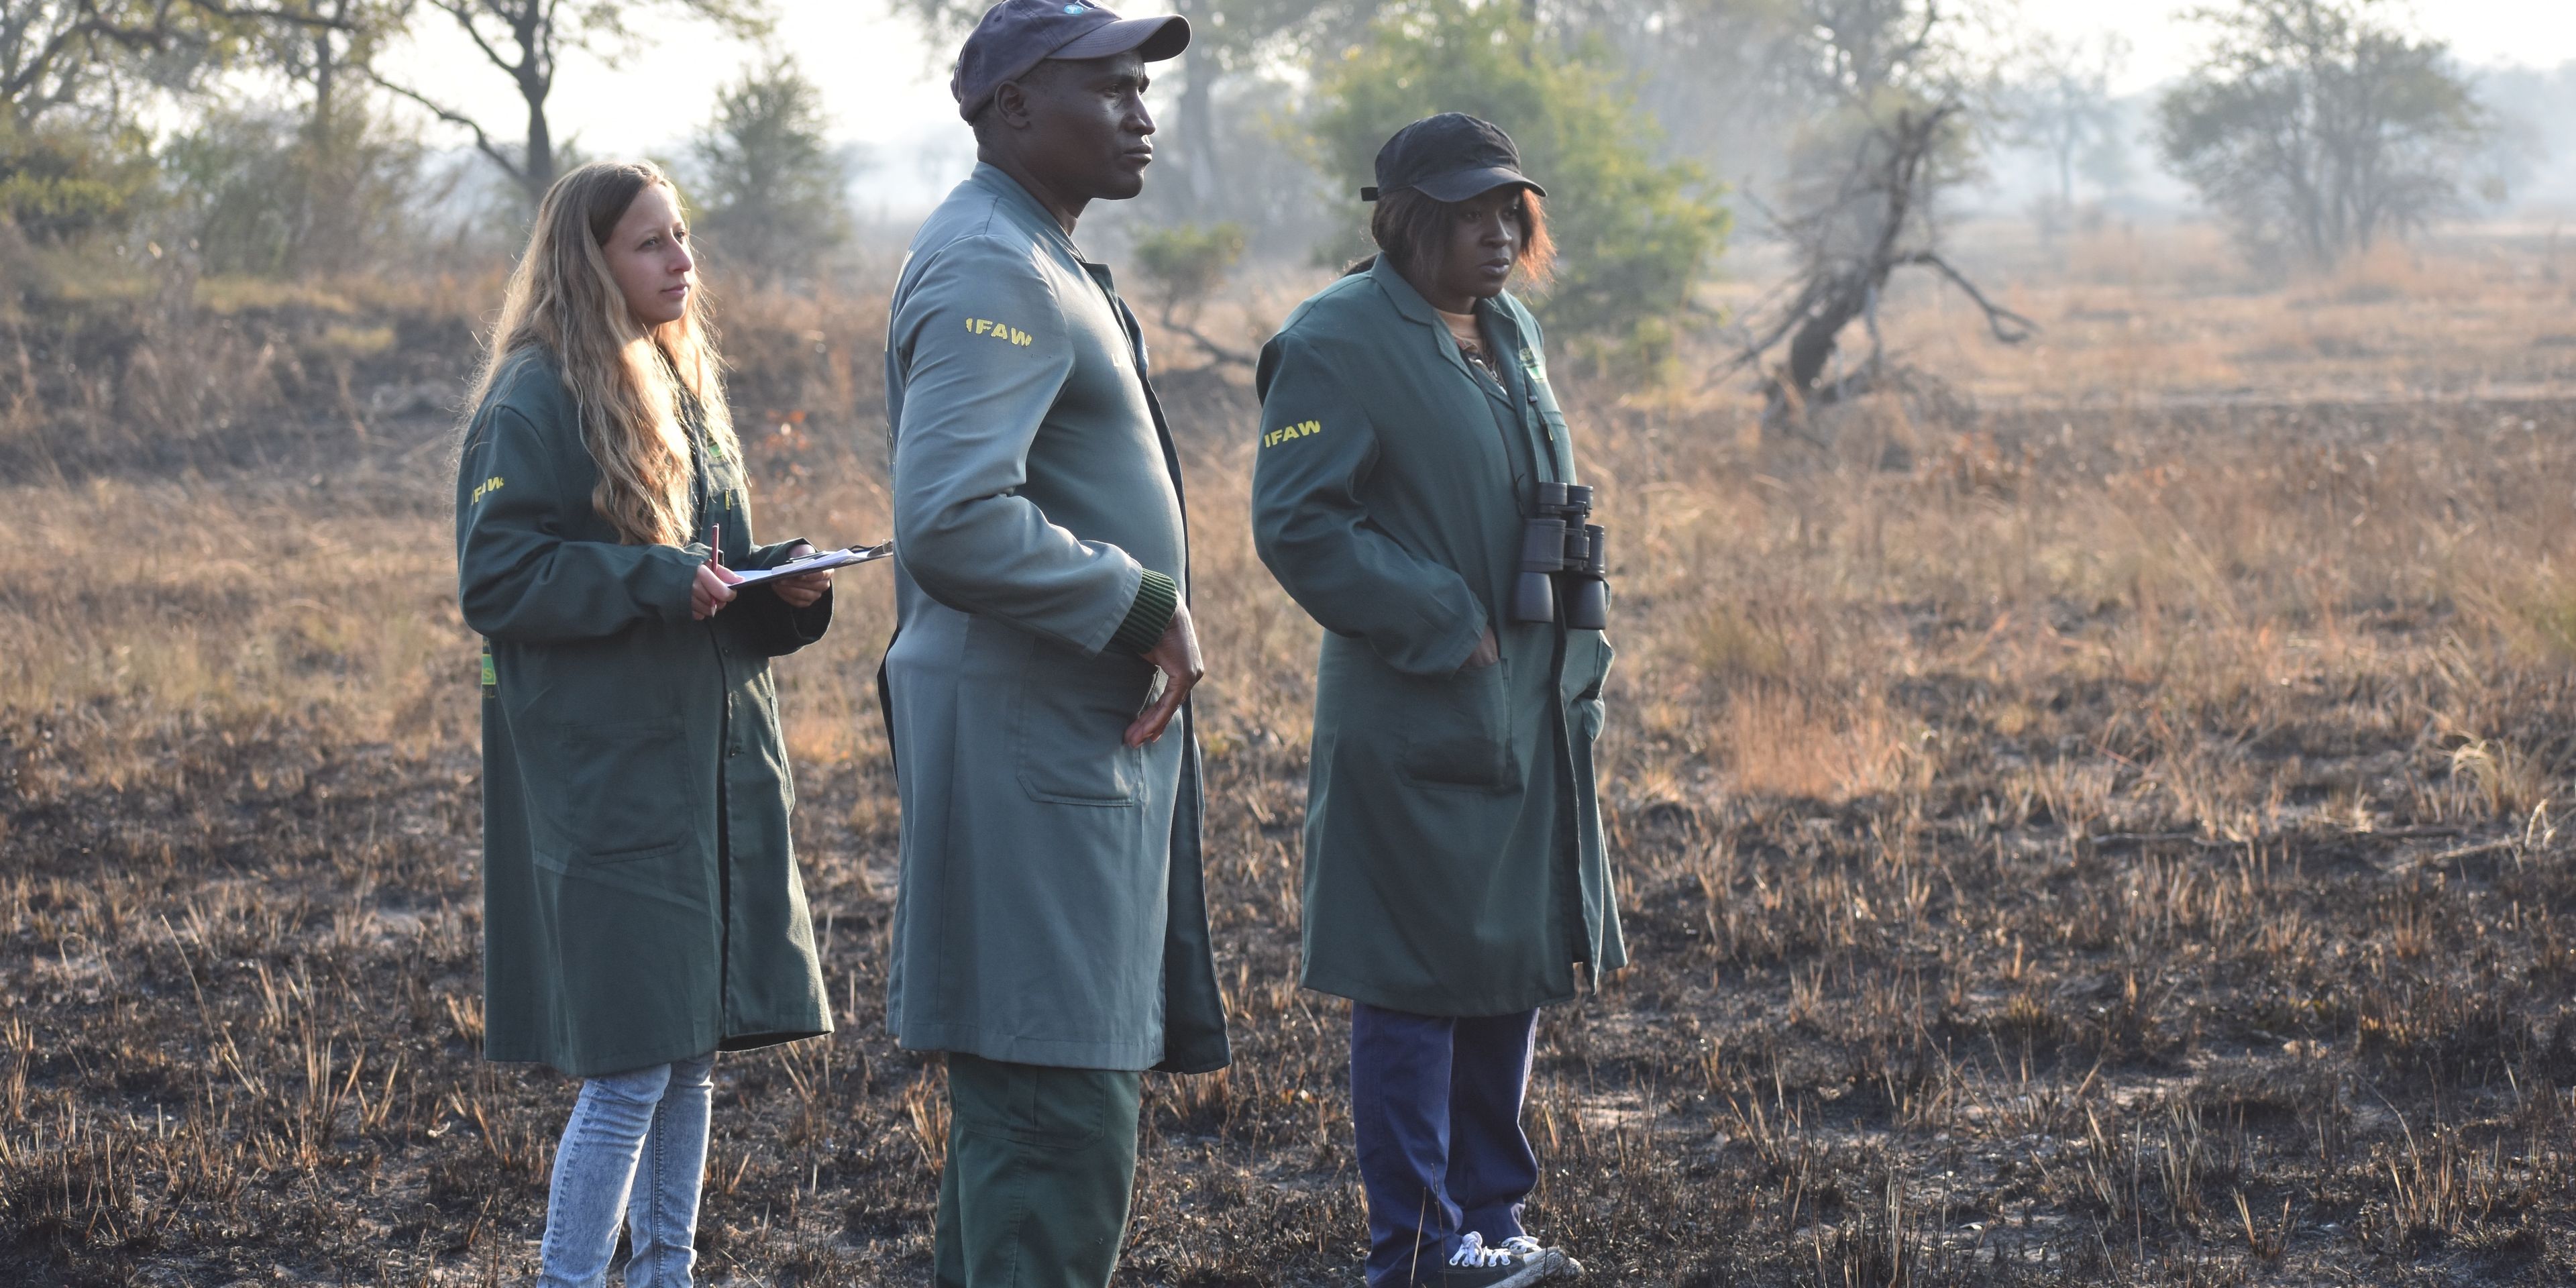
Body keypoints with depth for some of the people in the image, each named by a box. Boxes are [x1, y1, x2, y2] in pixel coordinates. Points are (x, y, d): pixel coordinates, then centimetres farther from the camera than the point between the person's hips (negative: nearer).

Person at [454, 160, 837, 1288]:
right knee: (629, 1066, -9)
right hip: (603, 780, -8)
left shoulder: (684, 389, 16)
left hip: (714, 766, 8)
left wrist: (779, 589, 2)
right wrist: (656, 579, -21)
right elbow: (494, 580, -14)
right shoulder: (534, 402, -9)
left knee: (694, 1046, 11)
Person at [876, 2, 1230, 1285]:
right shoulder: (990, 271, -16)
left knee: (1023, 1107, 17)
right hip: (1028, 742, -11)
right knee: (1059, 1121, -9)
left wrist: (1144, 617, 17)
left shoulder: (1043, 263, 19)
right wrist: (1142, 604, -19)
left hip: (1090, 735, 11)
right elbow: (952, 524, -29)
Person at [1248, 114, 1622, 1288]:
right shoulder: (1338, 345, -12)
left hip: (1531, 713, 9)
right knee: (1416, 989, -3)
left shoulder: (1508, 335, 15)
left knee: (1516, 969, 14)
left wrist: (1573, 653, 13)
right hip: (1416, 724, -9)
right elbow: (1296, 524, -18)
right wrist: (1443, 626, -17)